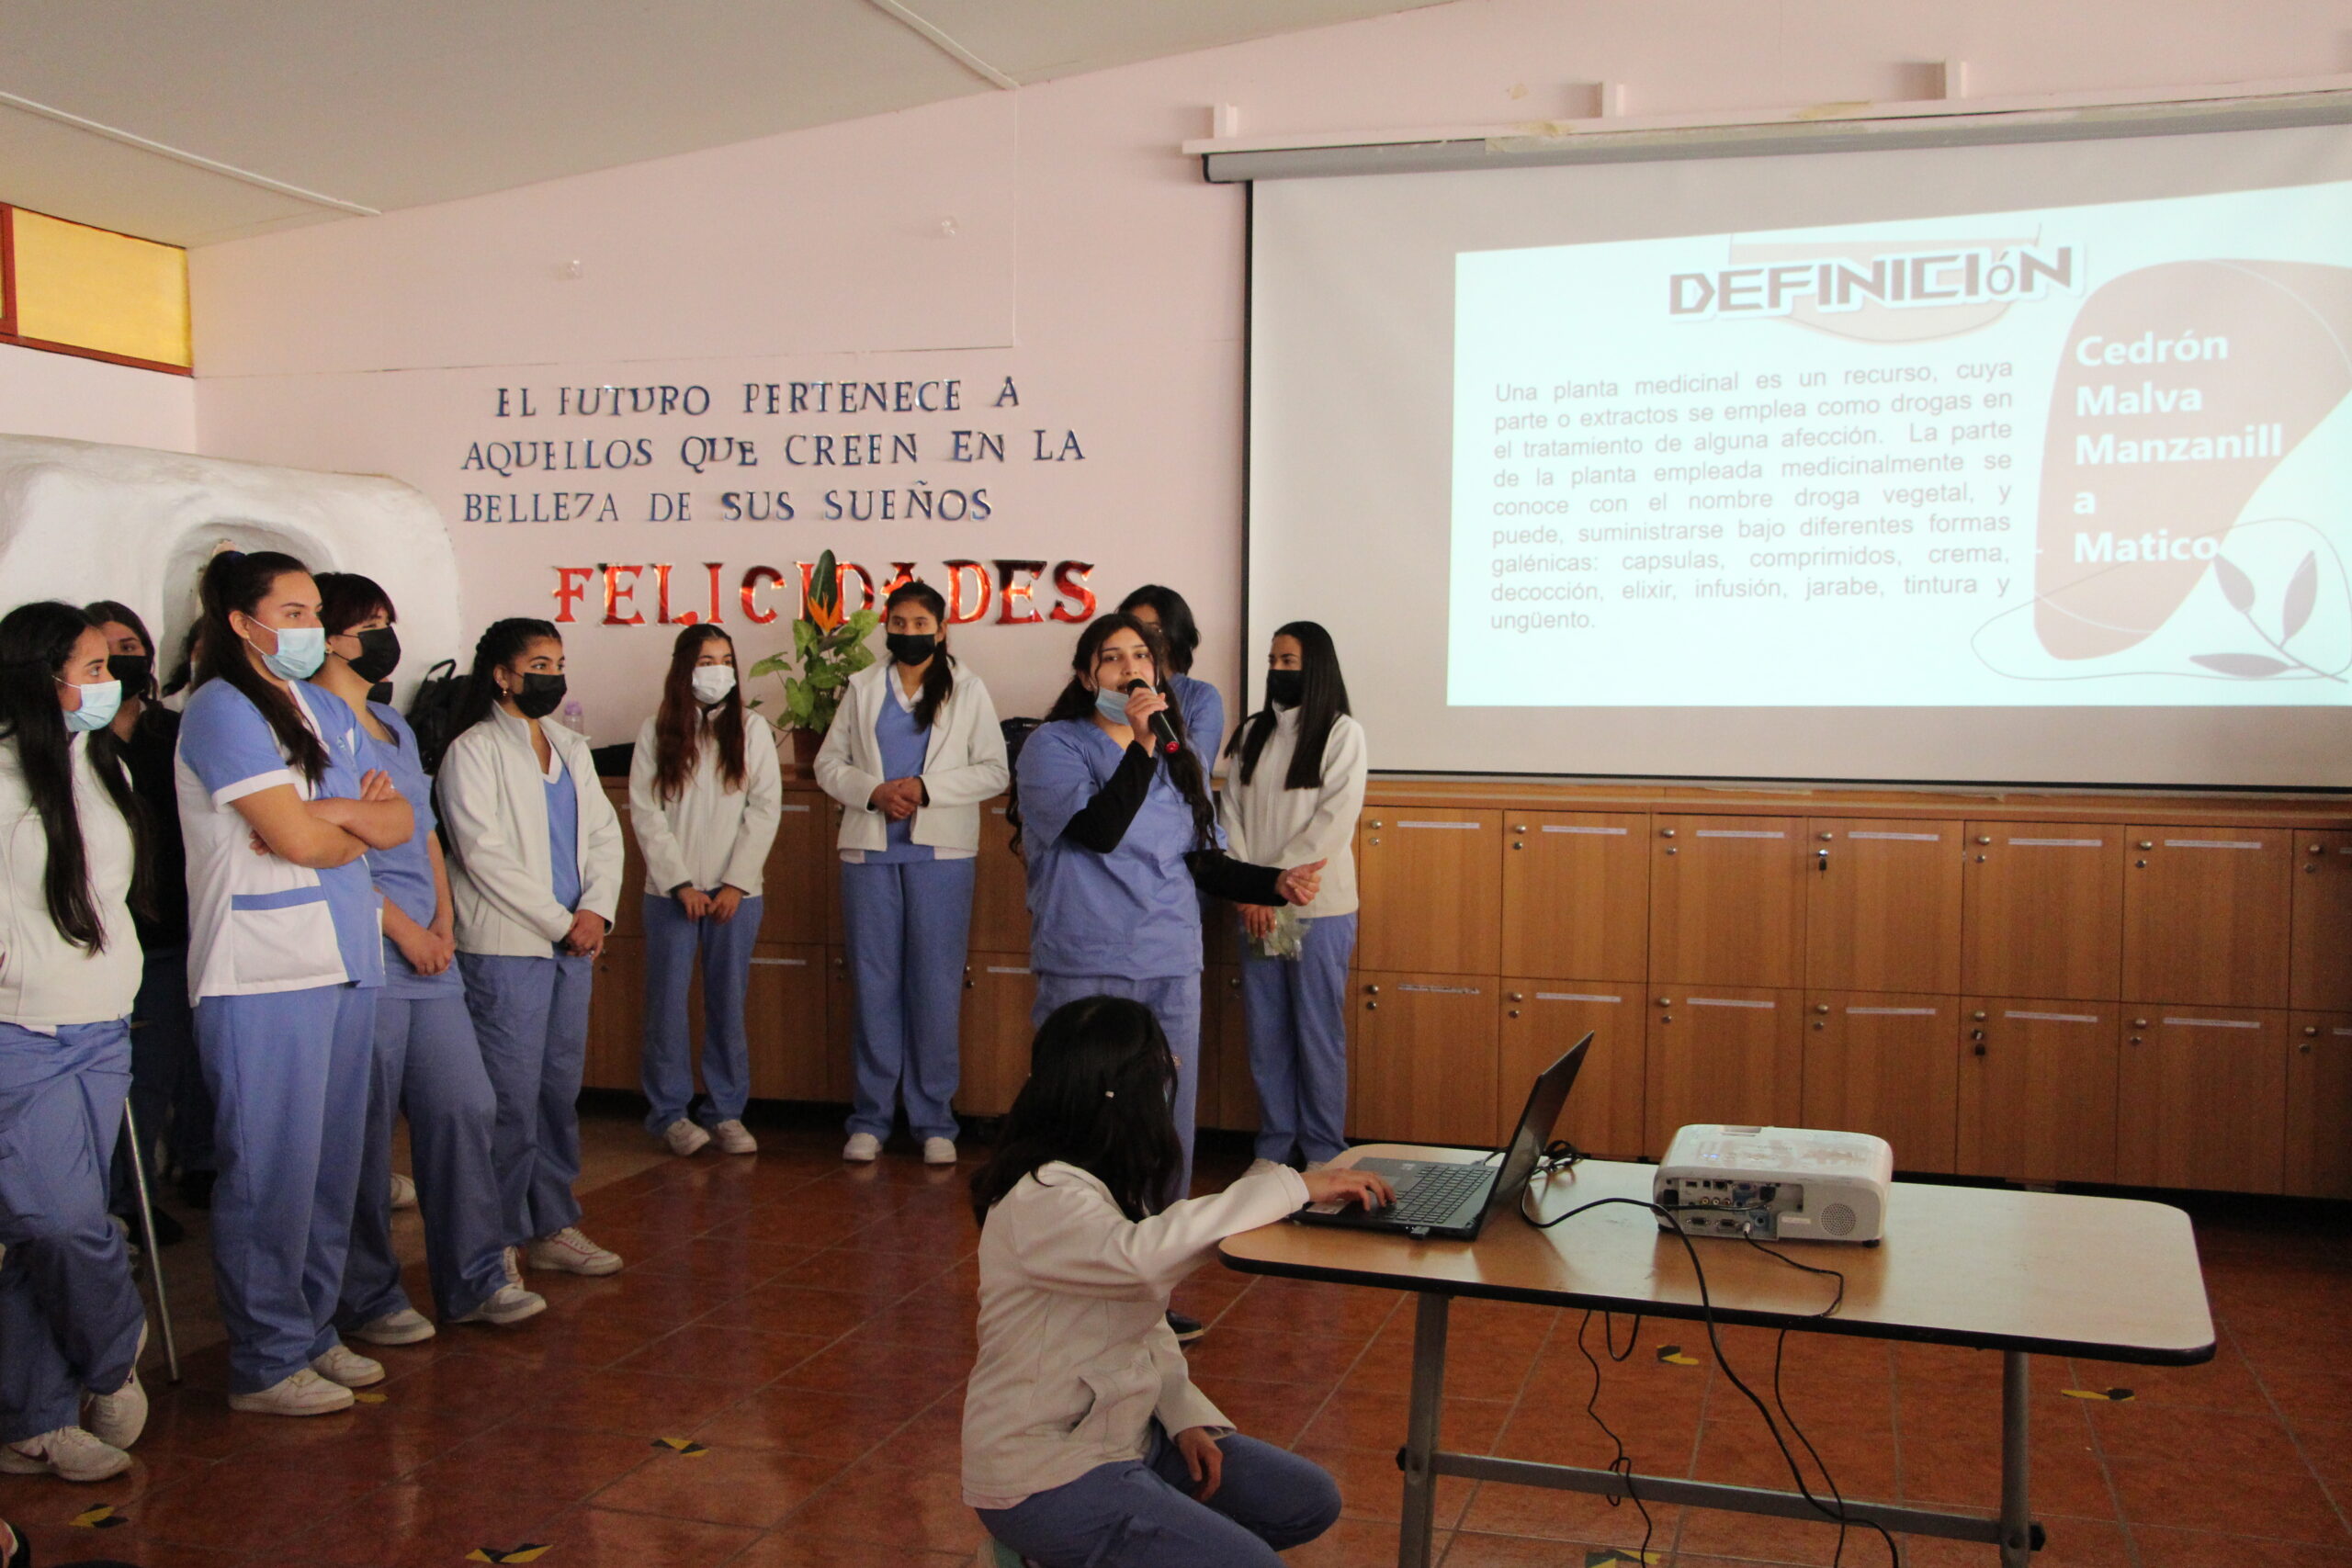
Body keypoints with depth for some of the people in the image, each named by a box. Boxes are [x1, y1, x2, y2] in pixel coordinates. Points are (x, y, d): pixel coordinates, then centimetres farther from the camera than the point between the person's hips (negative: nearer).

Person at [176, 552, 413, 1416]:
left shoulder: (330, 711, 17)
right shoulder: (221, 709, -7)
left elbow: (398, 823, 10)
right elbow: (299, 839, -15)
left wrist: (338, 814, -9)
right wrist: (359, 826, 4)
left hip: (344, 961, 8)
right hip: (263, 972, -7)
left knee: (333, 1158, 11)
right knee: (272, 1166, -2)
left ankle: (313, 1332, 24)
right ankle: (266, 1363, 8)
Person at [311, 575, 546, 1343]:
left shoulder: (395, 726, 18)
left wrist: (443, 917, 7)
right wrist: (402, 927, -12)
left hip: (430, 954, 8)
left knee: (464, 1108, 8)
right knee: (363, 1133, 2)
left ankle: (474, 1279, 19)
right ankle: (366, 1299, 16)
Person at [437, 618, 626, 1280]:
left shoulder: (570, 748, 17)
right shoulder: (473, 751, -5)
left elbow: (604, 833, 13)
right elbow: (485, 854, -12)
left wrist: (596, 910, -4)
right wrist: (561, 923, -11)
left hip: (573, 942, 7)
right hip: (506, 946, -7)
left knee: (561, 1089, 10)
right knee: (511, 1098, -6)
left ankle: (554, 1226, 19)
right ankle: (497, 1243, 4)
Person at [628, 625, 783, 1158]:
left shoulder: (752, 729, 3)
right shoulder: (656, 733, 3)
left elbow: (766, 808, 0)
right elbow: (644, 813, -1)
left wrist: (737, 883, -7)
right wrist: (681, 883, -9)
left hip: (736, 892, 0)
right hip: (671, 892, 0)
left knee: (728, 1003, 5)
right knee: (668, 1003, 0)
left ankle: (728, 1112, 14)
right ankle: (670, 1113, 11)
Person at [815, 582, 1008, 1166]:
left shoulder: (967, 690, 7)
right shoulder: (863, 688, 13)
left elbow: (993, 771, 1)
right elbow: (829, 763, 10)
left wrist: (926, 788, -12)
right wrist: (873, 791, -9)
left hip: (941, 853, -2)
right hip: (870, 851, 2)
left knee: (937, 986, 0)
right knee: (873, 984, 4)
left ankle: (934, 1121, 8)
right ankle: (871, 1117, 12)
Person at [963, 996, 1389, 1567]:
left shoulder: (1109, 1183, 8)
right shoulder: (1039, 1199, -23)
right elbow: (1142, 1257, -41)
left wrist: (1187, 1416, -2)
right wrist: (1293, 1187, -36)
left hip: (1125, 1434, 10)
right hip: (1045, 1477, -10)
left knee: (1310, 1502, 7)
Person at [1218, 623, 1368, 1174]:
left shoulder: (1342, 733, -3)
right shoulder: (1252, 733, 12)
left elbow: (1334, 822, -10)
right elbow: (1230, 812, 6)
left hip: (1318, 907, -4)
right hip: (1255, 909, 4)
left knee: (1318, 1031, 1)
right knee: (1265, 1031, 8)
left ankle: (1323, 1152, 12)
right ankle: (1274, 1145, 19)